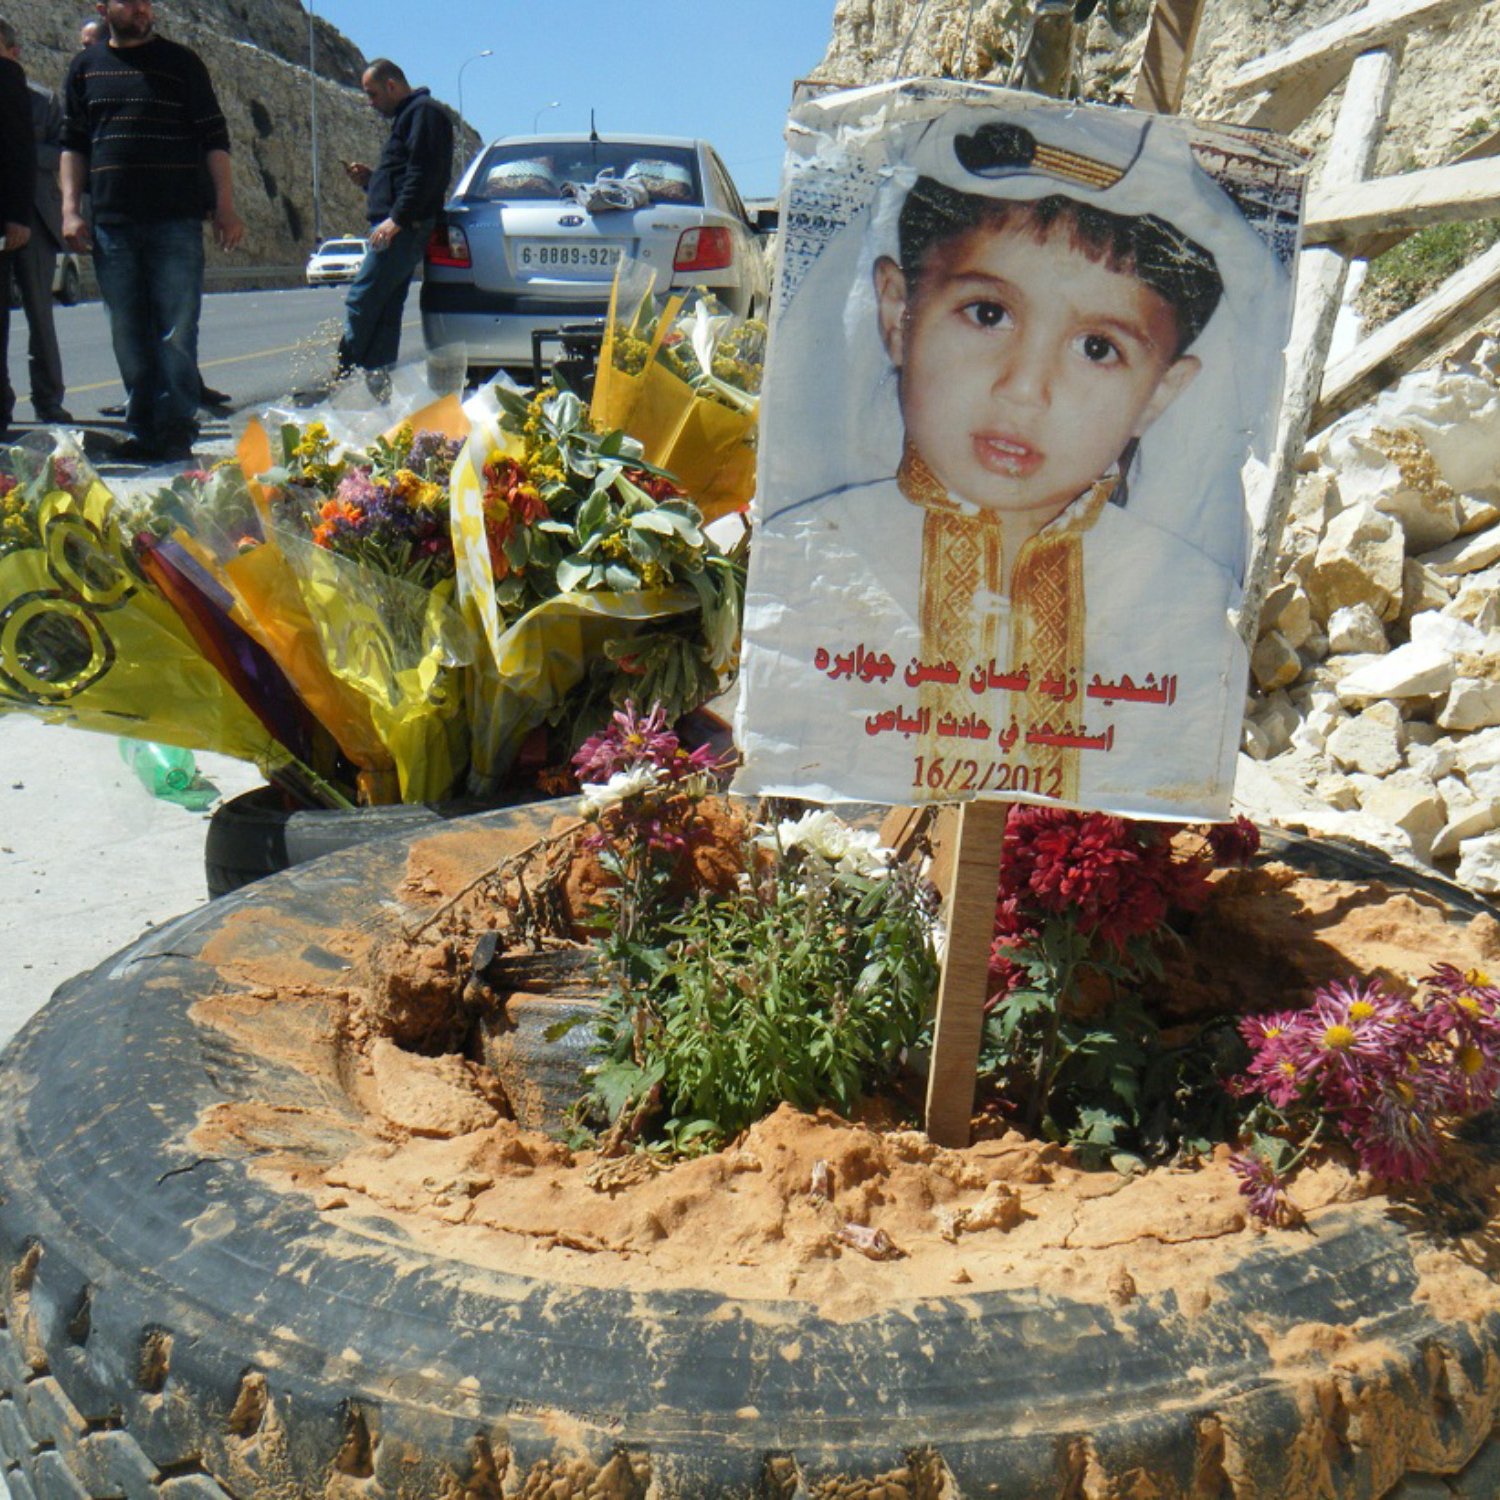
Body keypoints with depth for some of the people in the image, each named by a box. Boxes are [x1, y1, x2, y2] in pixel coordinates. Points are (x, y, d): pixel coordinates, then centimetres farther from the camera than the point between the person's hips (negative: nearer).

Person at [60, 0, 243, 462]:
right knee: (129, 333, 4)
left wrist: (225, 207, -3)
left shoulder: (181, 63, 7)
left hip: (176, 220, -3)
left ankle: (176, 430, -1)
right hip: (111, 222, 3)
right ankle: (142, 430, 11)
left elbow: (214, 139, 5)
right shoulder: (85, 68, 13)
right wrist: (70, 209, 5)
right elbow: (73, 143, 15)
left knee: (176, 329, -6)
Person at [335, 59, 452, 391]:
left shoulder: (424, 112, -5)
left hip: (403, 229, -11)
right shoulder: (408, 116, 27)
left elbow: (423, 173, -19)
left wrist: (397, 218, -23)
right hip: (400, 229, 11)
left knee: (361, 301, -13)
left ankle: (343, 379, -10)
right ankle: (378, 386, 9)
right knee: (384, 310, 8)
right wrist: (369, 179, 16)